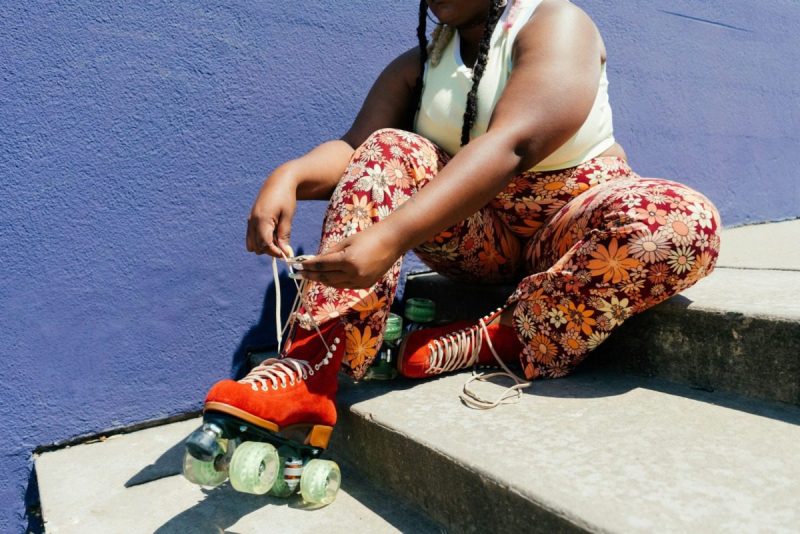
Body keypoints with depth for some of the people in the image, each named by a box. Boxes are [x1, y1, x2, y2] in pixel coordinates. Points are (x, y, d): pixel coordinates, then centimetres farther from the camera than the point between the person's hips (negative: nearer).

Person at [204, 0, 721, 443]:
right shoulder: (418, 64, 7)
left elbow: (510, 146, -28)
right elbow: (354, 147, -8)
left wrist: (392, 236, -41)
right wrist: (290, 175, -32)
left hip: (570, 225, -2)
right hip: (477, 232, 3)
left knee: (687, 222, -29)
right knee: (388, 150, -19)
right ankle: (312, 370, -32)